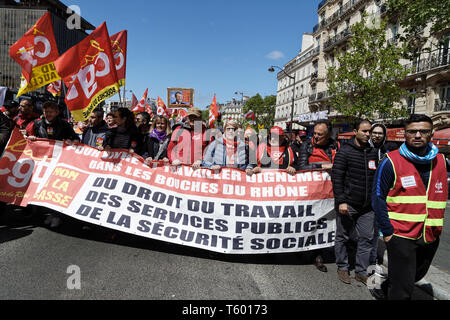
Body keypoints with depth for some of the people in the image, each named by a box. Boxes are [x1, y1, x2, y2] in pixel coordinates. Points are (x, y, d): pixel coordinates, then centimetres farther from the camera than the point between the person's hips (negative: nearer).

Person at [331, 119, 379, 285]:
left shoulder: (373, 152, 11)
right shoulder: (345, 151, -7)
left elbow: (376, 177, 19)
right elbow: (336, 178, -11)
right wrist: (341, 201, -17)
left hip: (367, 206, 5)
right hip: (348, 204, -5)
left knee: (366, 239, 9)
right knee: (343, 237, 8)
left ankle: (361, 272, 22)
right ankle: (342, 268, 25)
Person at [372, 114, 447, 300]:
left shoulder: (440, 161, 5)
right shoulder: (391, 161, -11)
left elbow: (440, 194, 16)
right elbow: (378, 197, -10)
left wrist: (437, 226, 10)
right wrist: (387, 232, -13)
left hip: (430, 235, 6)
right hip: (401, 234, -6)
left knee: (417, 275, 26)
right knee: (403, 291, 1)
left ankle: (388, 288, 50)